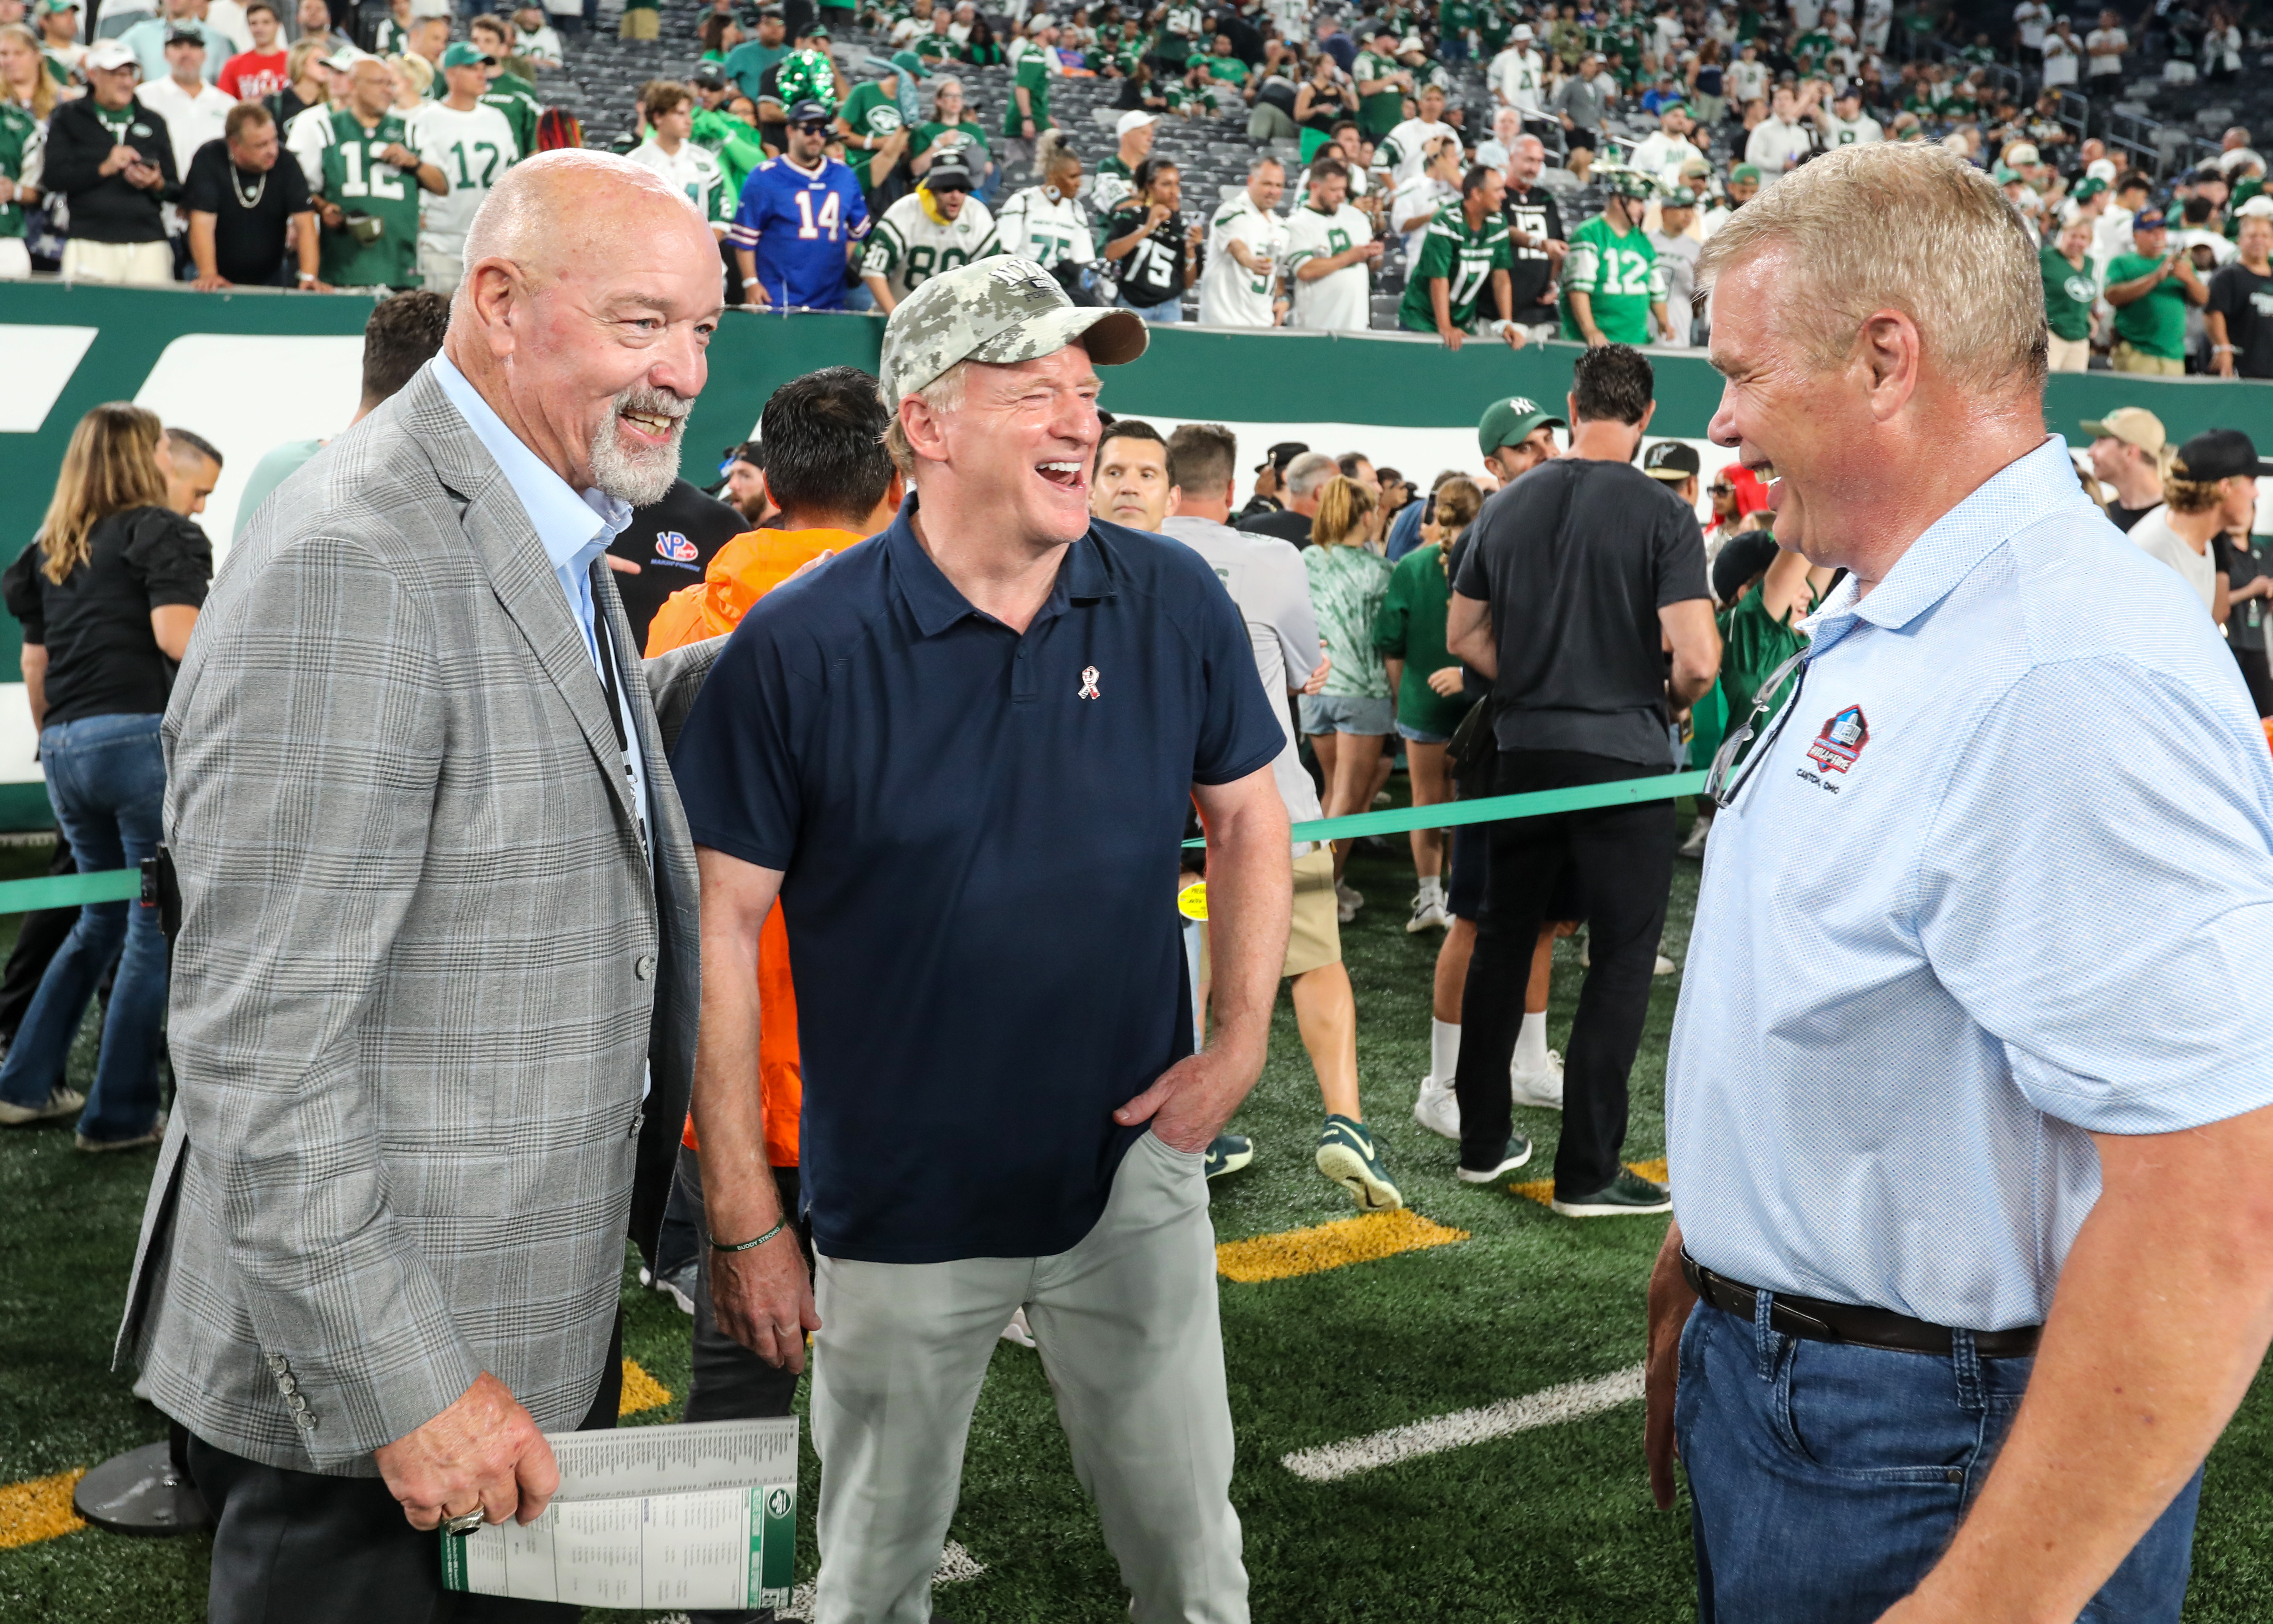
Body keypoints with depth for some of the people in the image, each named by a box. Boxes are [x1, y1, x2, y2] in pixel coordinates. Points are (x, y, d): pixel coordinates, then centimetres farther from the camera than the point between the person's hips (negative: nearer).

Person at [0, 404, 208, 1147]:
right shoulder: (163, 532, -2)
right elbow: (175, 634, -16)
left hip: (66, 750, 8)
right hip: (143, 736, -8)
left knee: (103, 917, 22)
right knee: (156, 925, 1)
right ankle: (121, 1114, 4)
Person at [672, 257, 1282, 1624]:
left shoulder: (1176, 603, -6)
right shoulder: (800, 645, -15)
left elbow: (1249, 814, 8)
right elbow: (721, 926, -11)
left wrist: (1242, 1045, -2)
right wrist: (744, 1221, -11)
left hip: (1133, 1176, 2)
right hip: (902, 1204, -2)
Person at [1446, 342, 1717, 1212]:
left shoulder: (1508, 506, 4)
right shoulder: (1661, 513, -11)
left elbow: (1463, 634, 10)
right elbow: (1699, 659, -17)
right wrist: (1670, 698, 3)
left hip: (1522, 750, 5)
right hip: (1622, 752, -5)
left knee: (1502, 939, 15)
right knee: (1622, 960, 3)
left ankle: (1483, 1140, 23)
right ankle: (1588, 1171, 4)